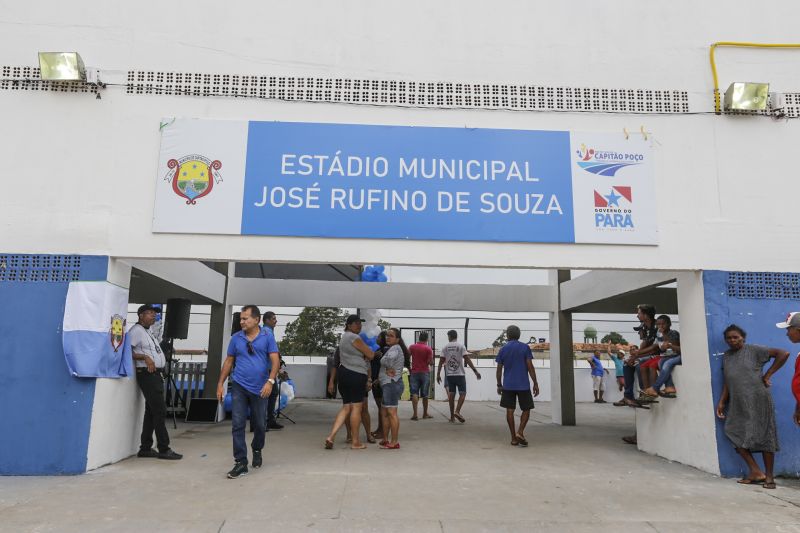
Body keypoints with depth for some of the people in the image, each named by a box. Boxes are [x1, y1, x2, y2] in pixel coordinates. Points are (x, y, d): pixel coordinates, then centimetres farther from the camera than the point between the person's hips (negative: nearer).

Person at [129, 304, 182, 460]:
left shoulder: (147, 332, 20)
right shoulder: (136, 330, -8)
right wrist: (145, 357, -24)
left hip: (156, 374, 10)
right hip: (147, 374, -10)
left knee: (151, 412, 11)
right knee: (160, 411, -10)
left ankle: (145, 448, 17)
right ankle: (164, 449, -6)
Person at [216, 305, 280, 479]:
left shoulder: (267, 336, -4)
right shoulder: (236, 338, 3)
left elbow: (275, 360, -8)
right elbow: (228, 361, 10)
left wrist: (270, 381, -20)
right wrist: (220, 383, 6)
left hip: (260, 388, -1)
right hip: (239, 386, 1)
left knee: (259, 425, 13)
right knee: (237, 425, -5)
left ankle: (257, 451, 39)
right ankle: (241, 463, 2)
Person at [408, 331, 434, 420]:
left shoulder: (412, 347, 1)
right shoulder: (428, 348, -7)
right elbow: (430, 362, -11)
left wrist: (409, 368, 15)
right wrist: (431, 362, 11)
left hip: (414, 372, 1)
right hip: (425, 373, -1)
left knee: (414, 393, -1)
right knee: (424, 394, 10)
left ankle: (415, 414, -12)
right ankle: (425, 413, 22)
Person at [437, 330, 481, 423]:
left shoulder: (445, 347, 4)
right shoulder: (461, 346, -4)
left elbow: (441, 361, 3)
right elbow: (467, 359, -12)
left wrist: (438, 374, 9)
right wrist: (475, 371, -11)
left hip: (449, 374, 3)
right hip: (459, 374, -3)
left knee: (451, 394, 9)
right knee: (462, 393, 2)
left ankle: (452, 416, 11)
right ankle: (457, 411, -15)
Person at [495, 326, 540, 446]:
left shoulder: (503, 349, 5)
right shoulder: (525, 347, -1)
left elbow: (499, 368, 6)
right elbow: (530, 366, -6)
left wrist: (499, 385, 15)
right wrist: (535, 383, -1)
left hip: (508, 385, 2)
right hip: (523, 385, -2)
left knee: (510, 410, 6)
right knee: (526, 409, 10)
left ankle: (514, 438, 6)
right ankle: (520, 432, -7)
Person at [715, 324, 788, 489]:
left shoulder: (753, 350, -3)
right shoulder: (726, 357, 14)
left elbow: (783, 354, -10)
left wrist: (767, 375, -9)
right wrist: (721, 402, 9)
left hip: (757, 400, -5)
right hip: (737, 403, 6)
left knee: (764, 436, -1)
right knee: (736, 434, -4)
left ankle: (769, 476, 10)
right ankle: (756, 472, 5)